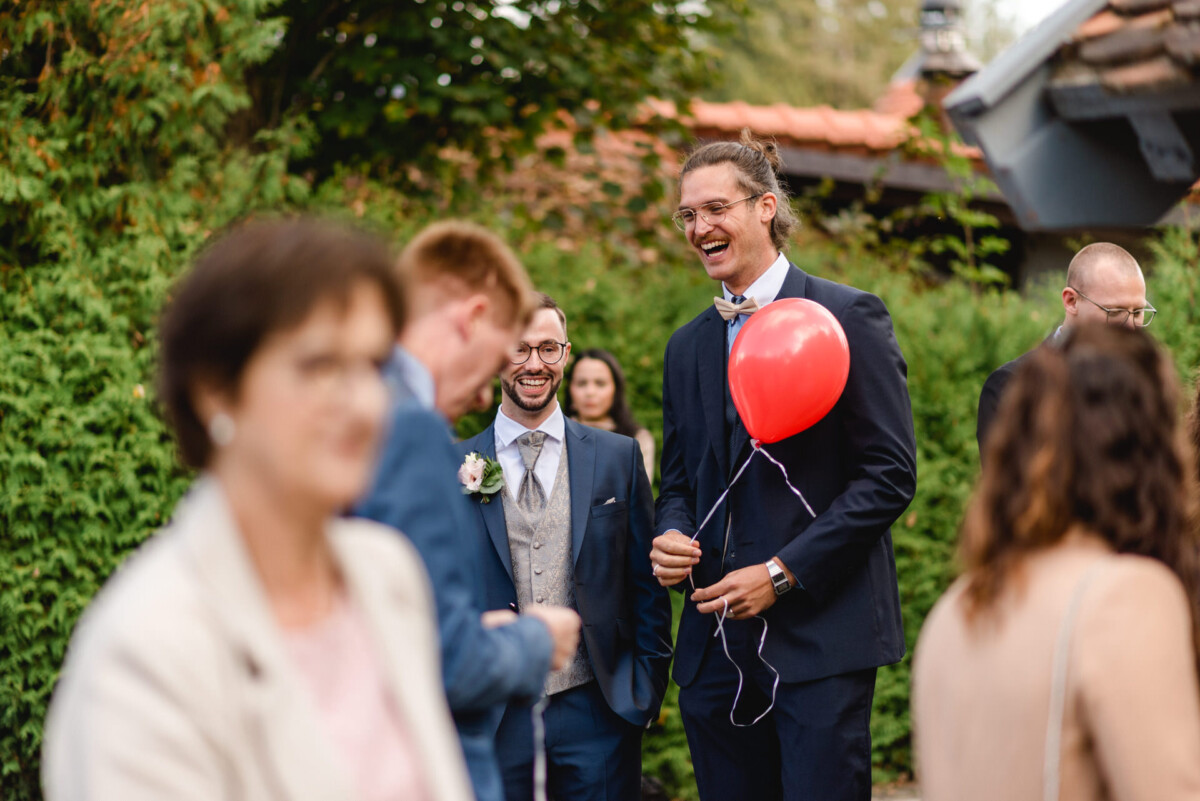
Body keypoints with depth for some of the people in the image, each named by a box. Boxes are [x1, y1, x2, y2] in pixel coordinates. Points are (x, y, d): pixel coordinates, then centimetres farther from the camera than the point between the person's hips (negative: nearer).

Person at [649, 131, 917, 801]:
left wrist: (783, 572, -13)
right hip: (715, 639, 6)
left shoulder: (849, 318, -3)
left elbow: (890, 474, -8)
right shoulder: (687, 346, 16)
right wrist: (671, 536, -2)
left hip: (822, 632, -5)